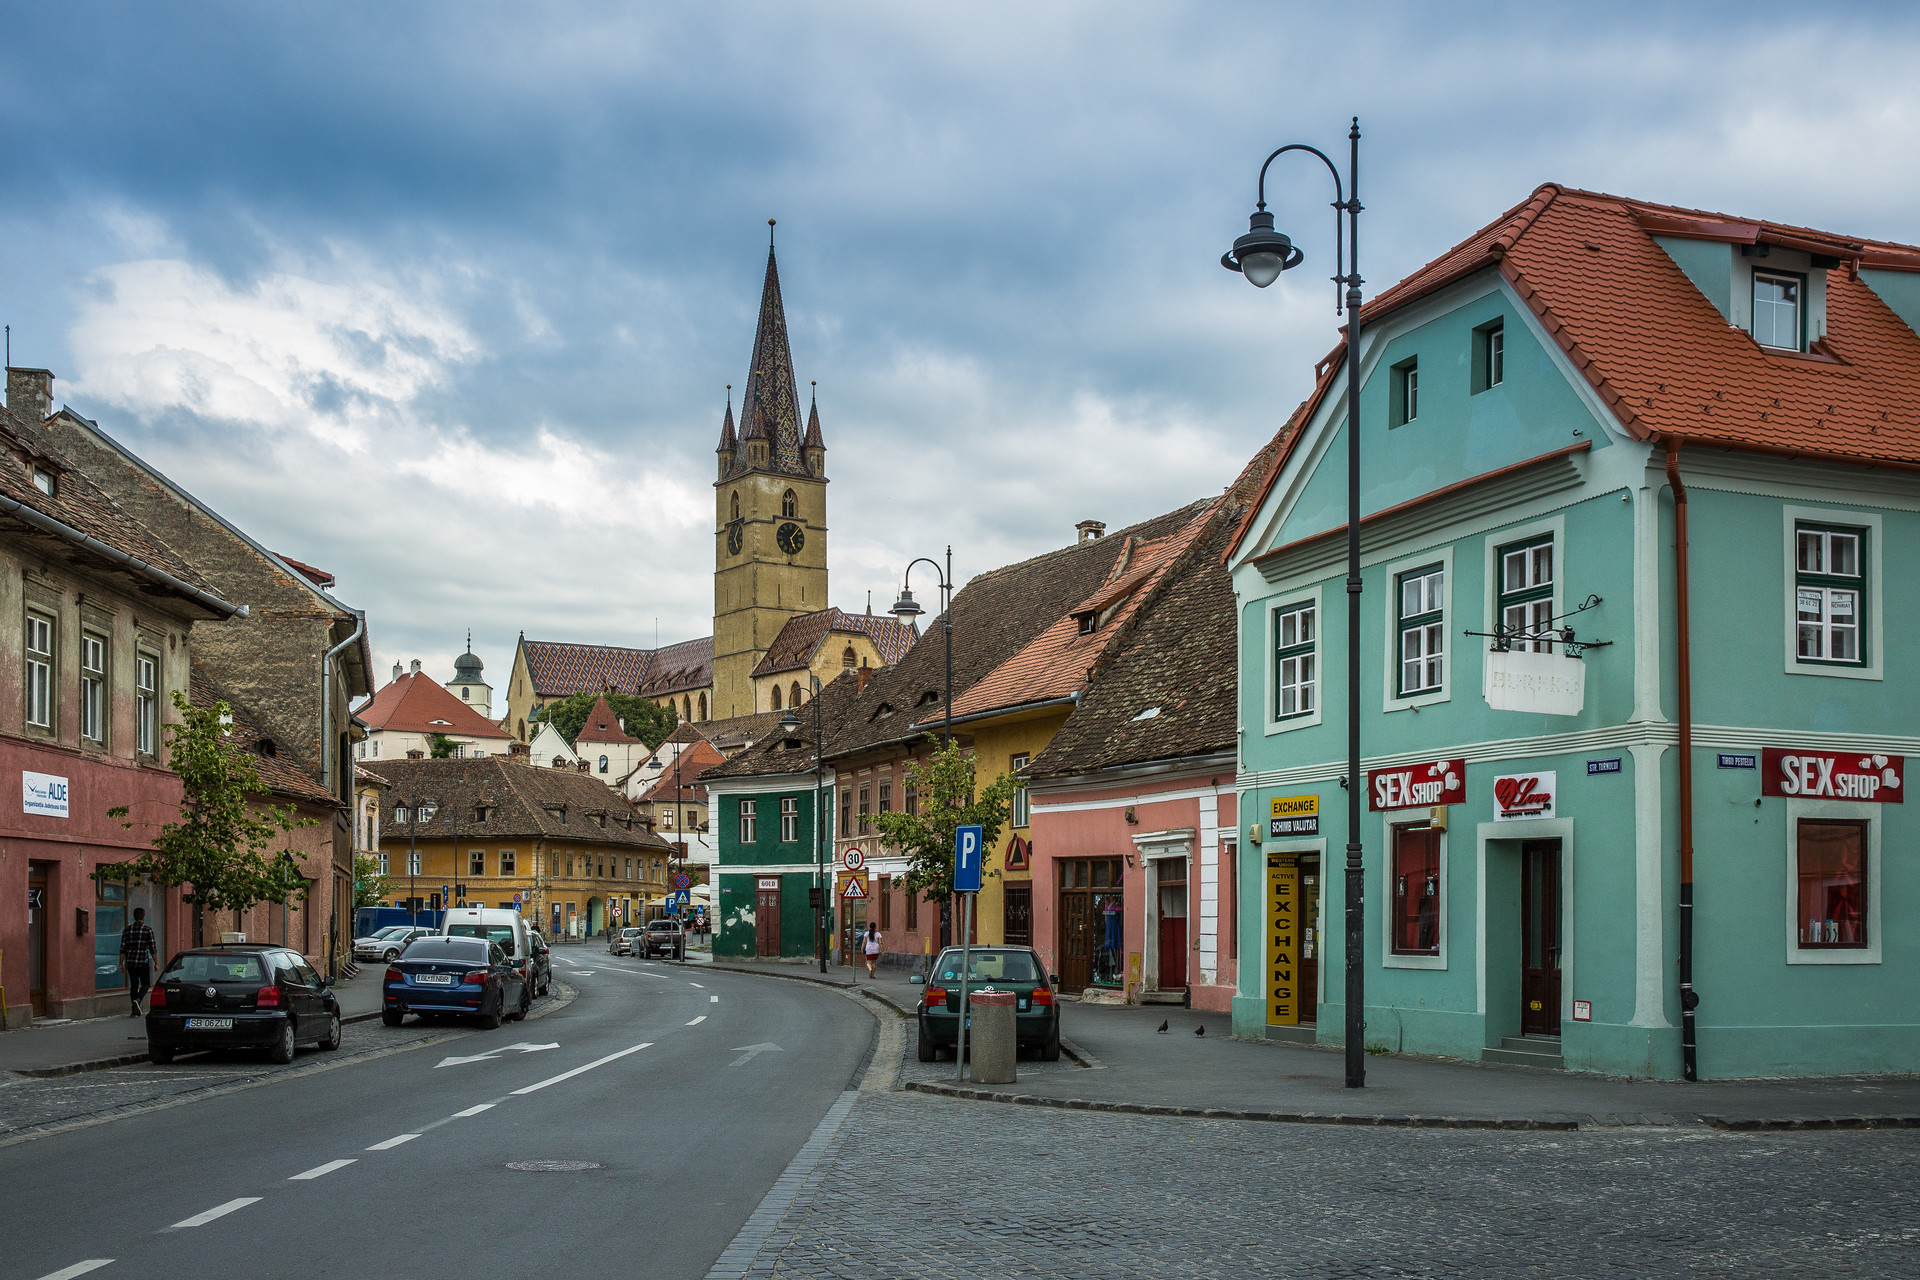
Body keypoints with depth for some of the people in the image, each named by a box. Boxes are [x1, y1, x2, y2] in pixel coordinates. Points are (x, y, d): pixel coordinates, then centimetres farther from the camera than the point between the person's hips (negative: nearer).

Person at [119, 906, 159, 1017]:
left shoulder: (127, 930, 5)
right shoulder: (148, 929, -5)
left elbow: (123, 949, 4)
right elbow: (152, 948, -6)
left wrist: (121, 964, 8)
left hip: (130, 962, 4)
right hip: (143, 962, -4)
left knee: (133, 985, 11)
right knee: (145, 984, 8)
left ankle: (135, 1011, 11)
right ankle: (137, 1000, -20)